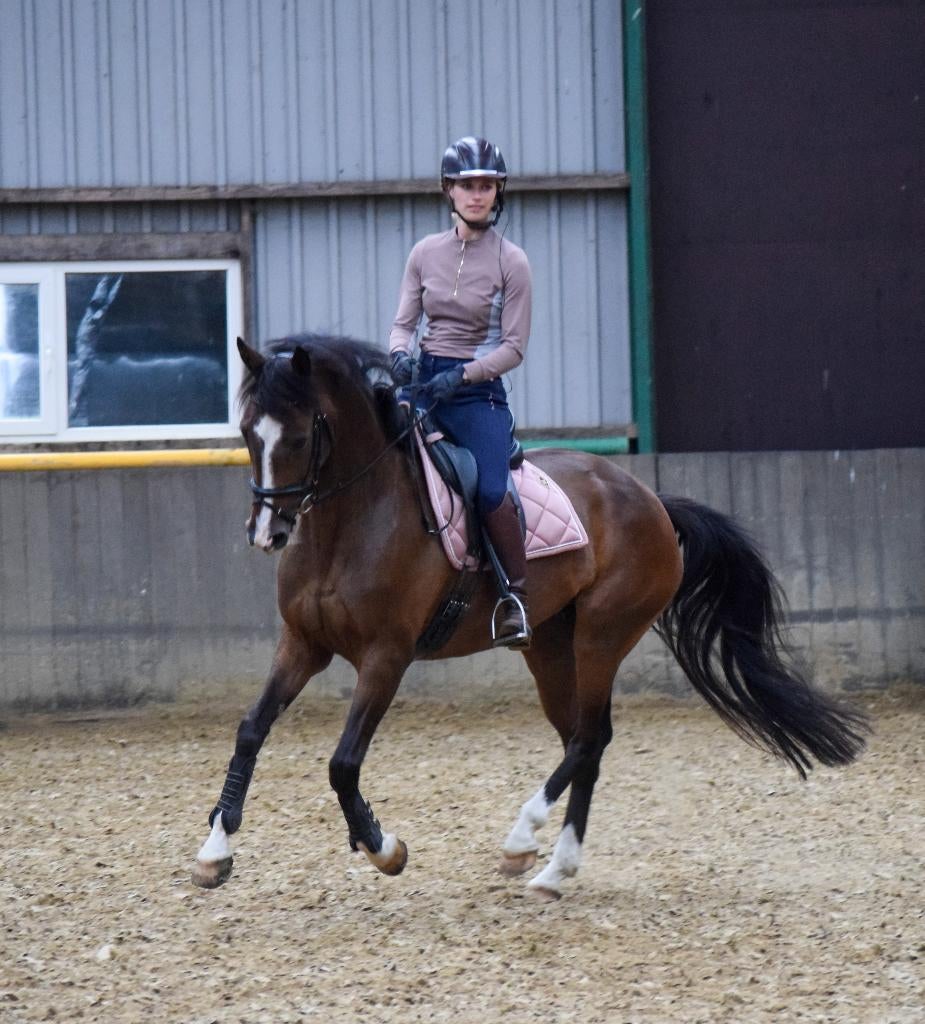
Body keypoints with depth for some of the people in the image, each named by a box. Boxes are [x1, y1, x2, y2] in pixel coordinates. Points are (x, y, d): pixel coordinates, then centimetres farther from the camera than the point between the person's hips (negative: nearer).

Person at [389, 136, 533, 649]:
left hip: (478, 392, -4)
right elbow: (404, 321, 9)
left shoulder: (510, 261, -3)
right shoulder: (426, 252, 8)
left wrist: (462, 375, -18)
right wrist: (400, 354, -13)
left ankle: (516, 598, -8)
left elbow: (514, 347, -5)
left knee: (491, 493, -26)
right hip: (423, 382, 4)